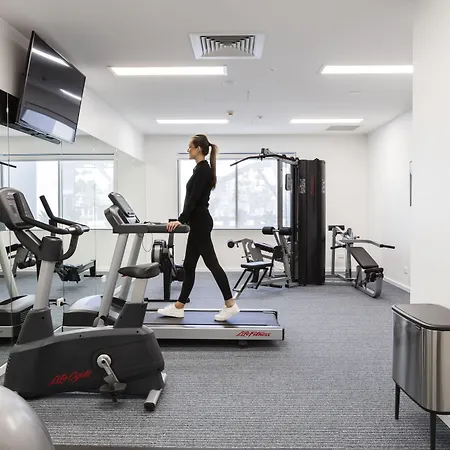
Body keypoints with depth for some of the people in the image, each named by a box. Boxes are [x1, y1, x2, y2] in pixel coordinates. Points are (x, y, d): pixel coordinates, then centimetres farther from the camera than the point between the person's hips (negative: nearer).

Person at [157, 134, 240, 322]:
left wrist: (180, 220, -23)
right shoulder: (202, 169, 16)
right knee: (189, 266, 12)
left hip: (200, 222, -10)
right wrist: (183, 220, 23)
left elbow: (194, 199, -21)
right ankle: (178, 307, 19)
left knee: (211, 263, -5)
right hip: (198, 222, 11)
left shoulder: (202, 169, -14)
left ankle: (230, 304, 3)